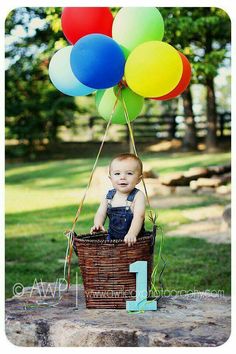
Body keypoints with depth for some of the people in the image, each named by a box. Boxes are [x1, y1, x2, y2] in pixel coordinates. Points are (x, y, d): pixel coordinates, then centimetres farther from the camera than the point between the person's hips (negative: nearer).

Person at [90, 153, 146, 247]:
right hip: (112, 238, 4)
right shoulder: (109, 196, 4)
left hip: (131, 240, -4)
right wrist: (98, 224, -17)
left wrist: (132, 234, -38)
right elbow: (101, 213, 6)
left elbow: (139, 216, -22)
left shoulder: (138, 196, -11)